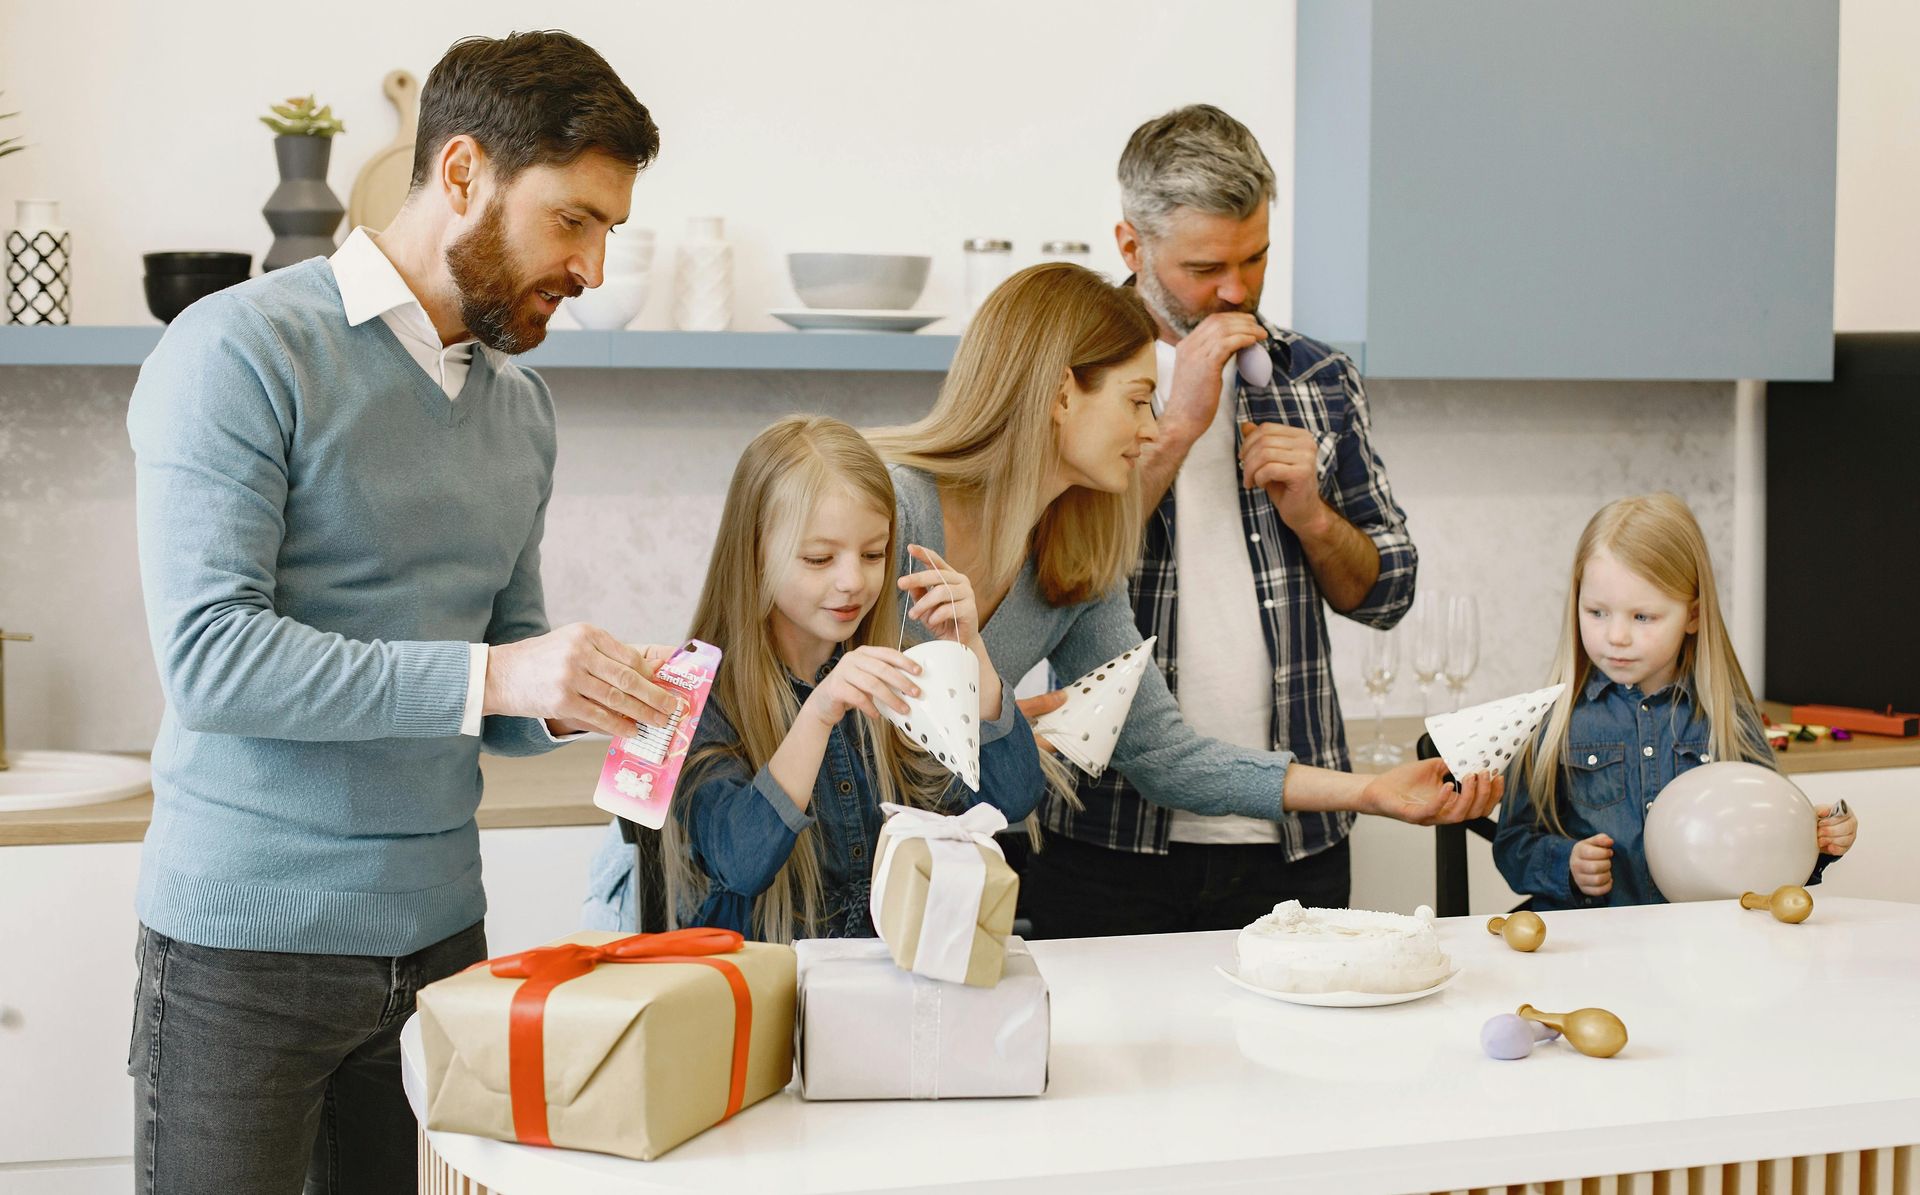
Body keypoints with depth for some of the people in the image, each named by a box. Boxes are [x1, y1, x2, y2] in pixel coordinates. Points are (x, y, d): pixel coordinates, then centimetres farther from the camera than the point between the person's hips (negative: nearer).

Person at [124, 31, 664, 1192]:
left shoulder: (521, 403, 12)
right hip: (247, 947, -6)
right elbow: (208, 657, -20)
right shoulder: (241, 352, -10)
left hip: (438, 930, 6)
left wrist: (571, 694, -6)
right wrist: (488, 675, -26)